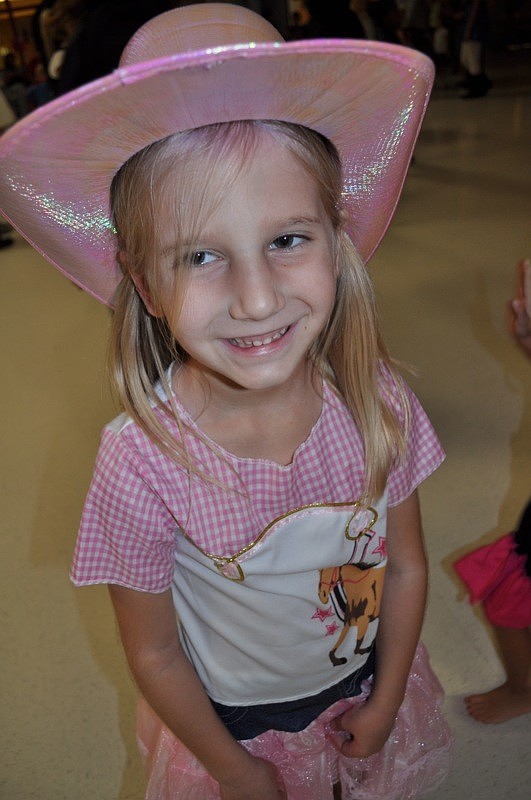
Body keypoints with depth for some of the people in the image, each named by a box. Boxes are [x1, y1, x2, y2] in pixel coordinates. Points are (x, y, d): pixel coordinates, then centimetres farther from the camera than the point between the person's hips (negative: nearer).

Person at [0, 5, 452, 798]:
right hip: (234, 726, -2)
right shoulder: (141, 464, -31)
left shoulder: (378, 402, -24)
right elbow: (154, 653, -16)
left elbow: (406, 567, -8)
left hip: (367, 695, 3)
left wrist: (384, 705, -2)